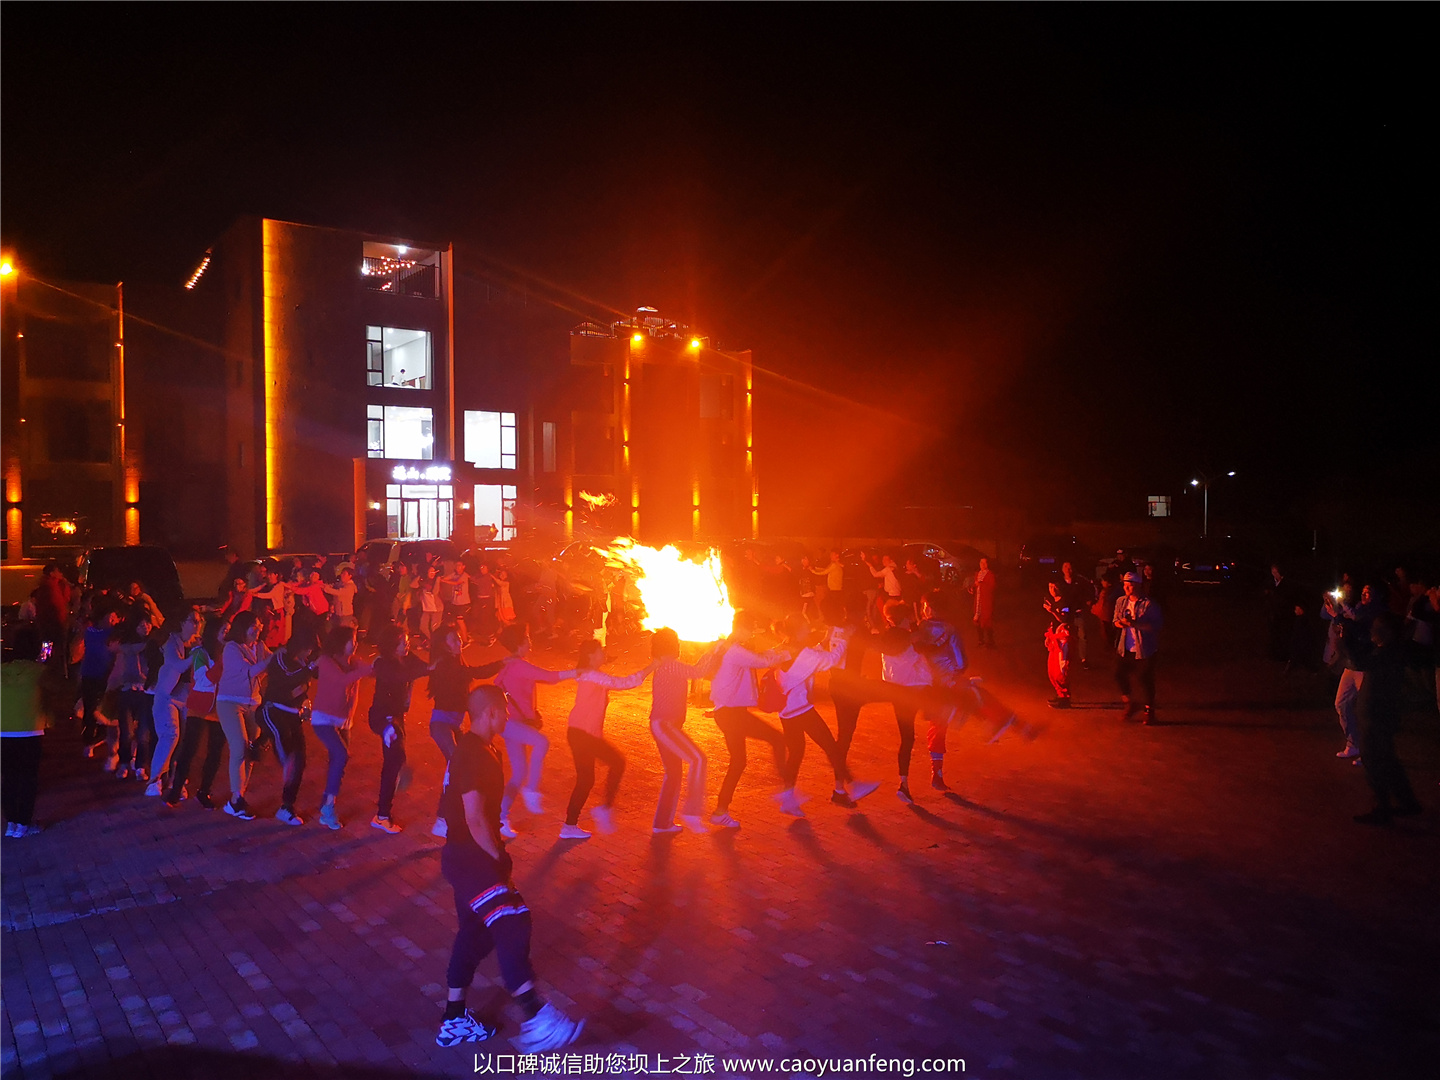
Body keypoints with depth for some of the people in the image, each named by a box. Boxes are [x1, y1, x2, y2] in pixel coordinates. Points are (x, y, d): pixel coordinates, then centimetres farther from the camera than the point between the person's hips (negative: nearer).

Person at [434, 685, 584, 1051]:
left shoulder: (480, 748, 12)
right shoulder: (473, 755, -21)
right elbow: (474, 819, -23)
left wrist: (498, 854, 16)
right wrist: (499, 860, -14)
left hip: (472, 856, 11)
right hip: (468, 858, -11)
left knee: (474, 933, 17)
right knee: (512, 924, -19)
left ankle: (454, 1021, 29)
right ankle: (536, 1020, -23)